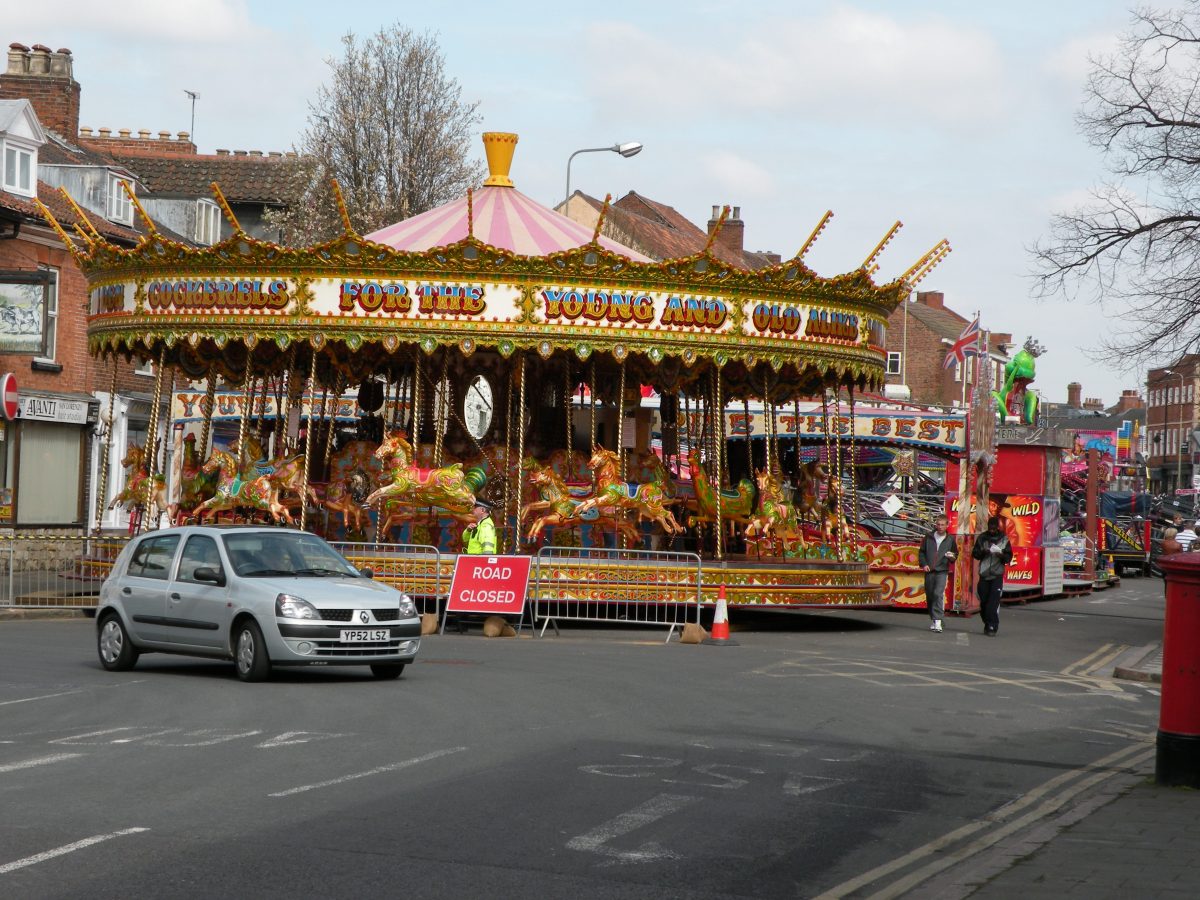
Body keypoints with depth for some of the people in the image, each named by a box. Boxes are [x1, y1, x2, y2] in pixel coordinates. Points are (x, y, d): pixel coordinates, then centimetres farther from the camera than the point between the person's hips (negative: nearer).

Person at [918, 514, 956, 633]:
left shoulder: (950, 540, 6)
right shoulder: (929, 537, 8)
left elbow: (955, 555, 15)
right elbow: (921, 552, 12)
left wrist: (952, 557, -8)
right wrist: (923, 564, -2)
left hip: (942, 571, -3)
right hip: (929, 571, 3)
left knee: (938, 593, -18)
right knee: (929, 595, 8)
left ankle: (937, 621, -23)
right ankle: (933, 619, 22)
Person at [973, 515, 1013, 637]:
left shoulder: (1004, 539, 3)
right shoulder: (982, 538, 7)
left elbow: (1009, 558, 4)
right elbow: (975, 553, 8)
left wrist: (1002, 555, -18)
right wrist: (983, 552, -13)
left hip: (997, 575, -2)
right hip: (984, 575, 2)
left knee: (994, 603, -11)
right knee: (983, 602, 6)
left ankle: (992, 627, -10)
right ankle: (987, 623, 23)